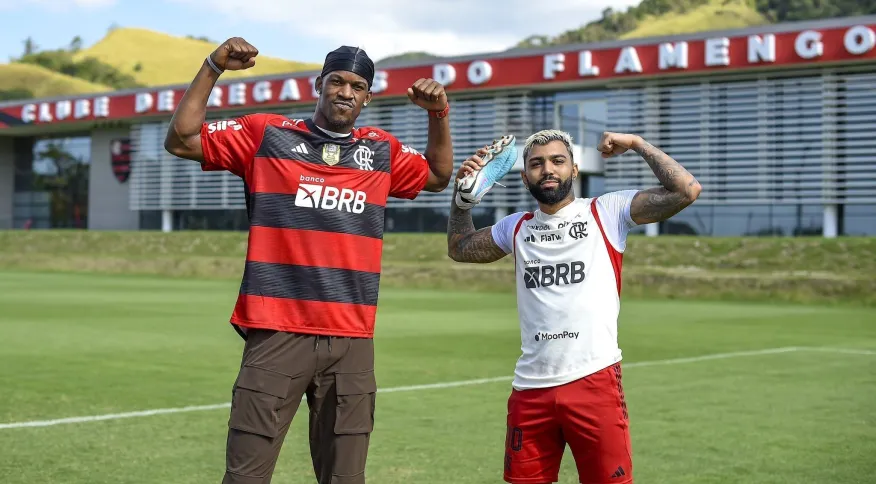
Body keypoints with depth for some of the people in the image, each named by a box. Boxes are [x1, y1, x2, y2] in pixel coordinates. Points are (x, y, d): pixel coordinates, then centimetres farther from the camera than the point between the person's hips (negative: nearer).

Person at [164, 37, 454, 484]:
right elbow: (181, 140, 5)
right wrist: (213, 67, -2)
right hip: (276, 334, -3)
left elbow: (438, 177, 29)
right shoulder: (266, 134, 6)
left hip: (353, 341, 3)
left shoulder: (382, 151, 15)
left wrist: (439, 115, 15)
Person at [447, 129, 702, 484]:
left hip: (595, 382, -4)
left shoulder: (606, 212, 2)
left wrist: (637, 144, -2)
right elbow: (458, 248, 30)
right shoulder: (516, 228, 15)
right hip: (530, 388, 4)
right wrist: (464, 195, 17)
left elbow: (686, 190, -6)